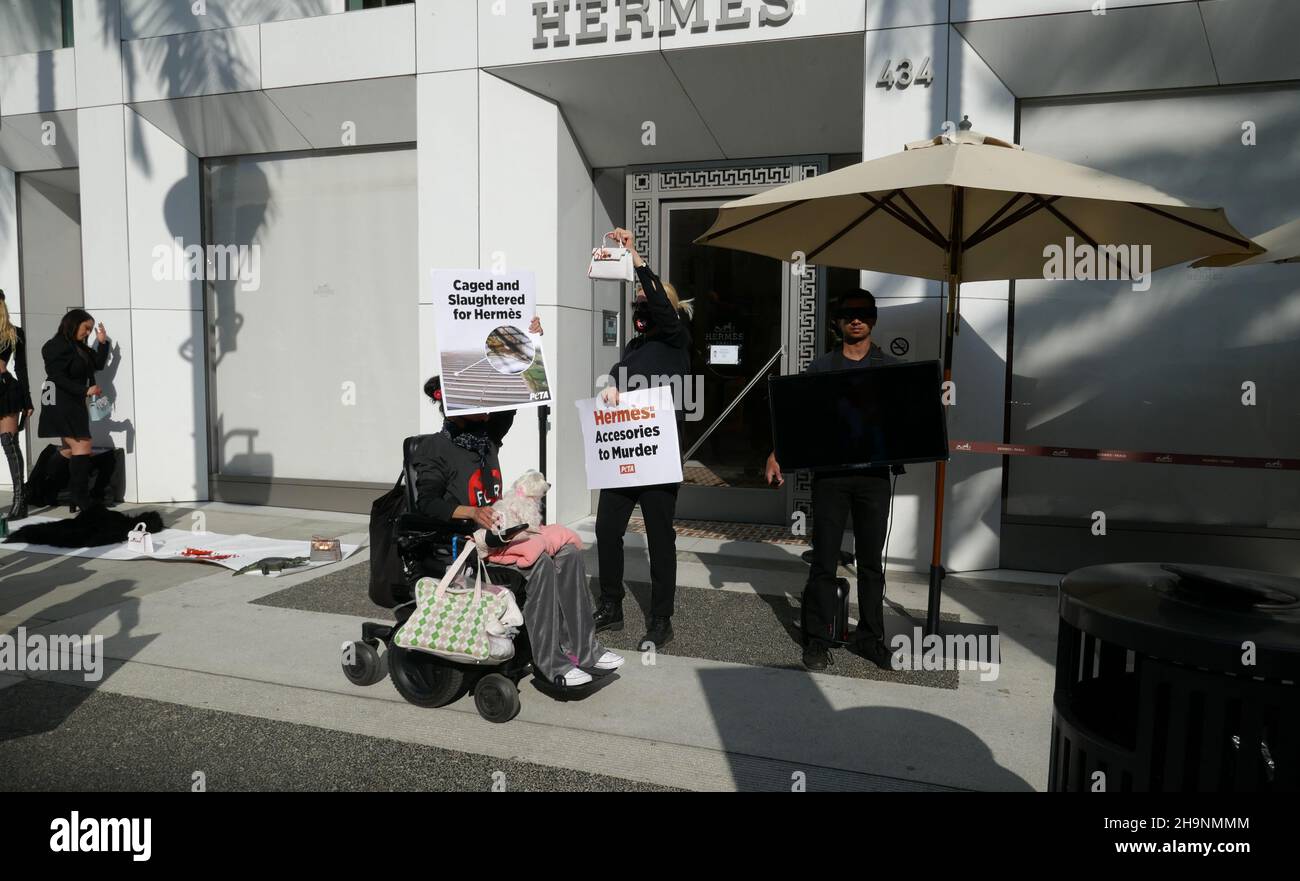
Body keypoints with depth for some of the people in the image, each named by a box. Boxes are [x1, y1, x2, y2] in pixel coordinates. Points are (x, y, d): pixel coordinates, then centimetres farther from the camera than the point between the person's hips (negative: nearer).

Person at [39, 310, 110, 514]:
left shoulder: (79, 347, 16)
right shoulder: (57, 346, -11)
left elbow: (98, 364, 17)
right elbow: (57, 377, -18)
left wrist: (102, 342, 8)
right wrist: (85, 390, -21)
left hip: (73, 405, 10)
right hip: (61, 404, -10)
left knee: (71, 451, 9)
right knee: (82, 447, -14)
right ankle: (81, 502, -14)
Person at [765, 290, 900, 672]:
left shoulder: (890, 367, 9)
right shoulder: (821, 367, 8)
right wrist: (776, 454, -8)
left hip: (874, 473, 1)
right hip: (829, 472, -1)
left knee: (871, 559, 9)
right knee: (824, 559, 2)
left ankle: (869, 637, 21)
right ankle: (817, 639, 11)